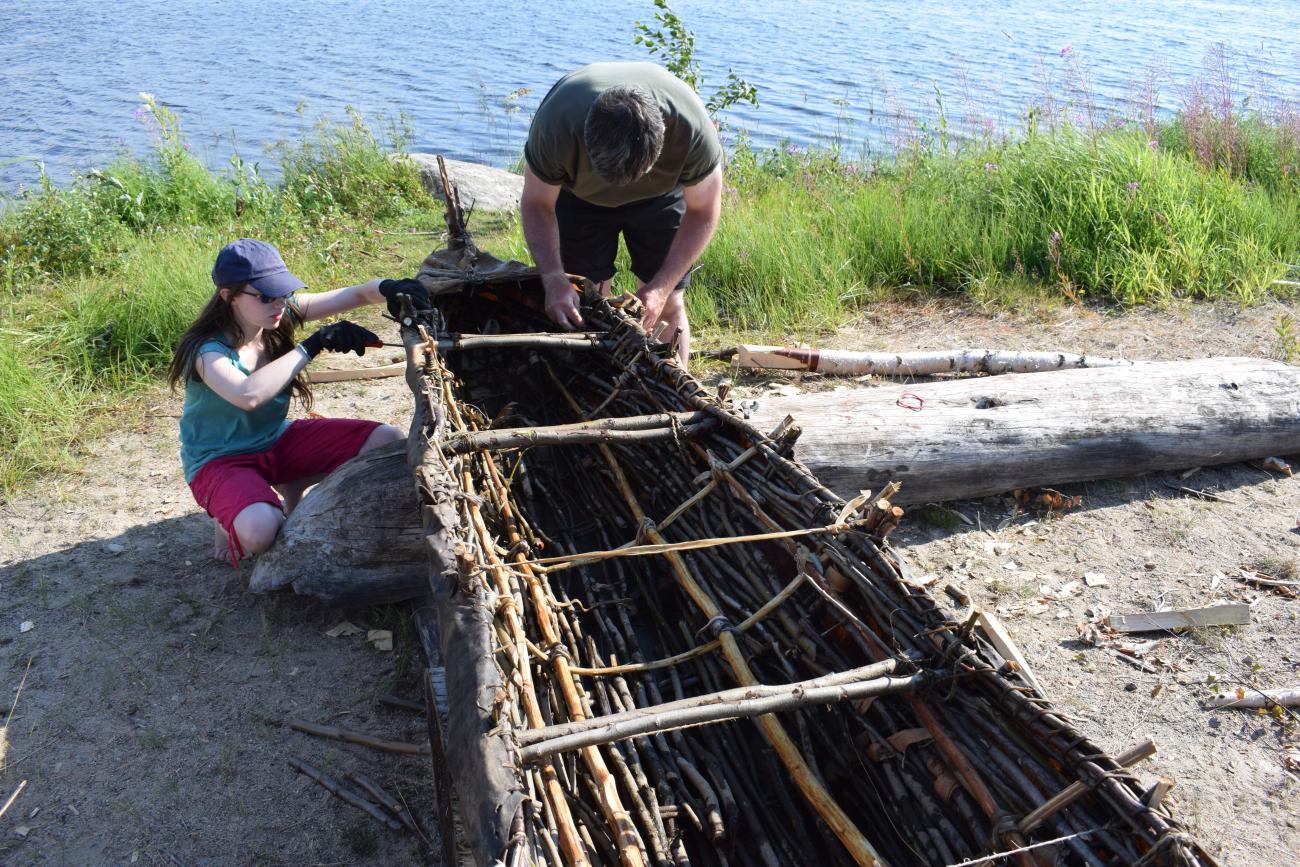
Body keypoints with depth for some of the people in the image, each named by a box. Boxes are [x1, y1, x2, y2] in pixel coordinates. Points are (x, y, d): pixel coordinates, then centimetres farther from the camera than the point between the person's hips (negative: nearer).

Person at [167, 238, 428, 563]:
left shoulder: (282, 314, -9)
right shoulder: (207, 350, -25)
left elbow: (357, 294, -11)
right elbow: (248, 395, -47)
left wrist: (388, 288, -35)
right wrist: (314, 344, -41)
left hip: (278, 439, 6)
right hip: (221, 460, -6)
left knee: (388, 441, -9)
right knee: (259, 529, -39)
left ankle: (292, 491, 10)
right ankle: (228, 519, 1)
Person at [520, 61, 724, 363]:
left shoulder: (693, 129, -38)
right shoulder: (556, 124, -39)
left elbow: (702, 213, -21)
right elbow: (537, 204, -21)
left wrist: (662, 287, -29)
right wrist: (553, 279, -34)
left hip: (660, 194, 0)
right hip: (579, 196, 0)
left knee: (667, 307, -5)